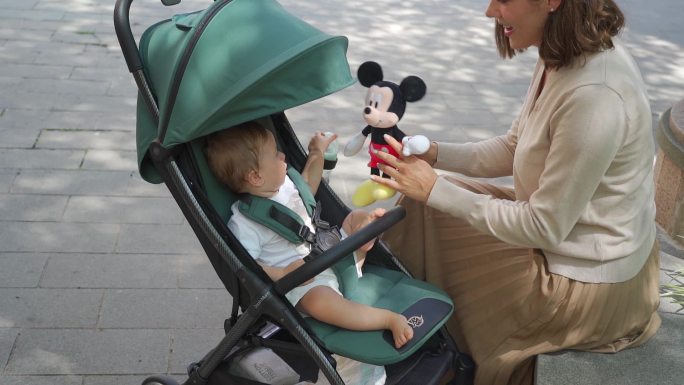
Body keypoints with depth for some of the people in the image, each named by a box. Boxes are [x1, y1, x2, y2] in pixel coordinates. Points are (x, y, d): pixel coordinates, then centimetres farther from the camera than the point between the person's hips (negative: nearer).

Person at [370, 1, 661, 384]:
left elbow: (545, 229, -27)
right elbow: (513, 149, 6)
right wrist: (434, 154, -7)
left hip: (587, 279, -8)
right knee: (421, 206, 9)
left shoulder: (594, 97, -34)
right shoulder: (566, 57, -5)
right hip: (562, 221, 8)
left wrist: (435, 190, -22)